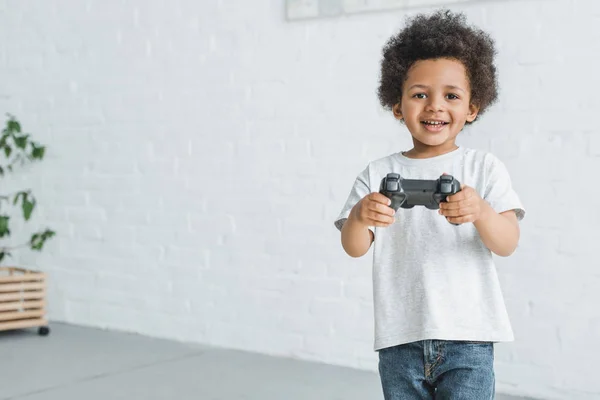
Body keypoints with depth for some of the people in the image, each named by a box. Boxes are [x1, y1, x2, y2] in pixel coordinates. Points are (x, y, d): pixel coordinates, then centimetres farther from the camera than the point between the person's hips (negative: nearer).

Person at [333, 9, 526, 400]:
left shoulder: (484, 167, 1)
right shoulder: (379, 174, 5)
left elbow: (508, 244, -9)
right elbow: (354, 248, -2)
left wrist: (480, 212, -31)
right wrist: (359, 218, -26)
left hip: (467, 337, -2)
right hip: (400, 339, 2)